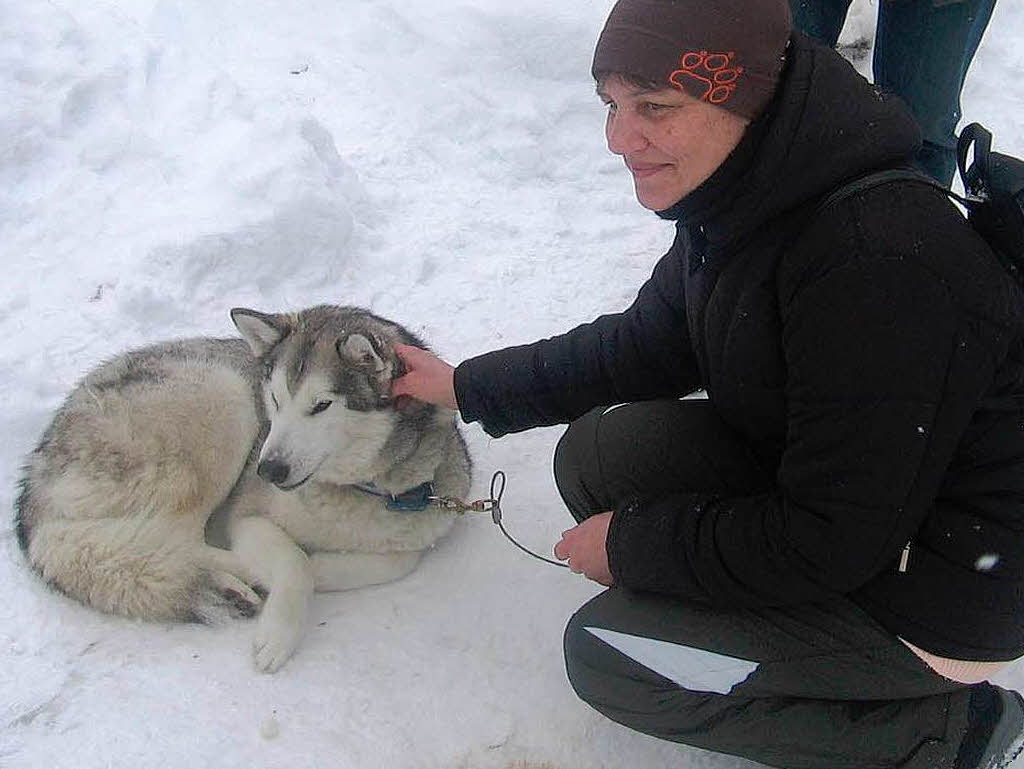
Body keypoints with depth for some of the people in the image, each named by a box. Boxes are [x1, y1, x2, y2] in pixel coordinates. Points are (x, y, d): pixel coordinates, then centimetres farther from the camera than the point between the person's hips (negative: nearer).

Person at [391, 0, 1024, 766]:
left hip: (941, 587, -8)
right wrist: (470, 386, 8)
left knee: (607, 655, -6)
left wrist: (633, 543, -14)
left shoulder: (875, 263, -34)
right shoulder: (751, 201, -6)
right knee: (596, 455, 0)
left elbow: (829, 542, -27)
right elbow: (648, 344, 8)